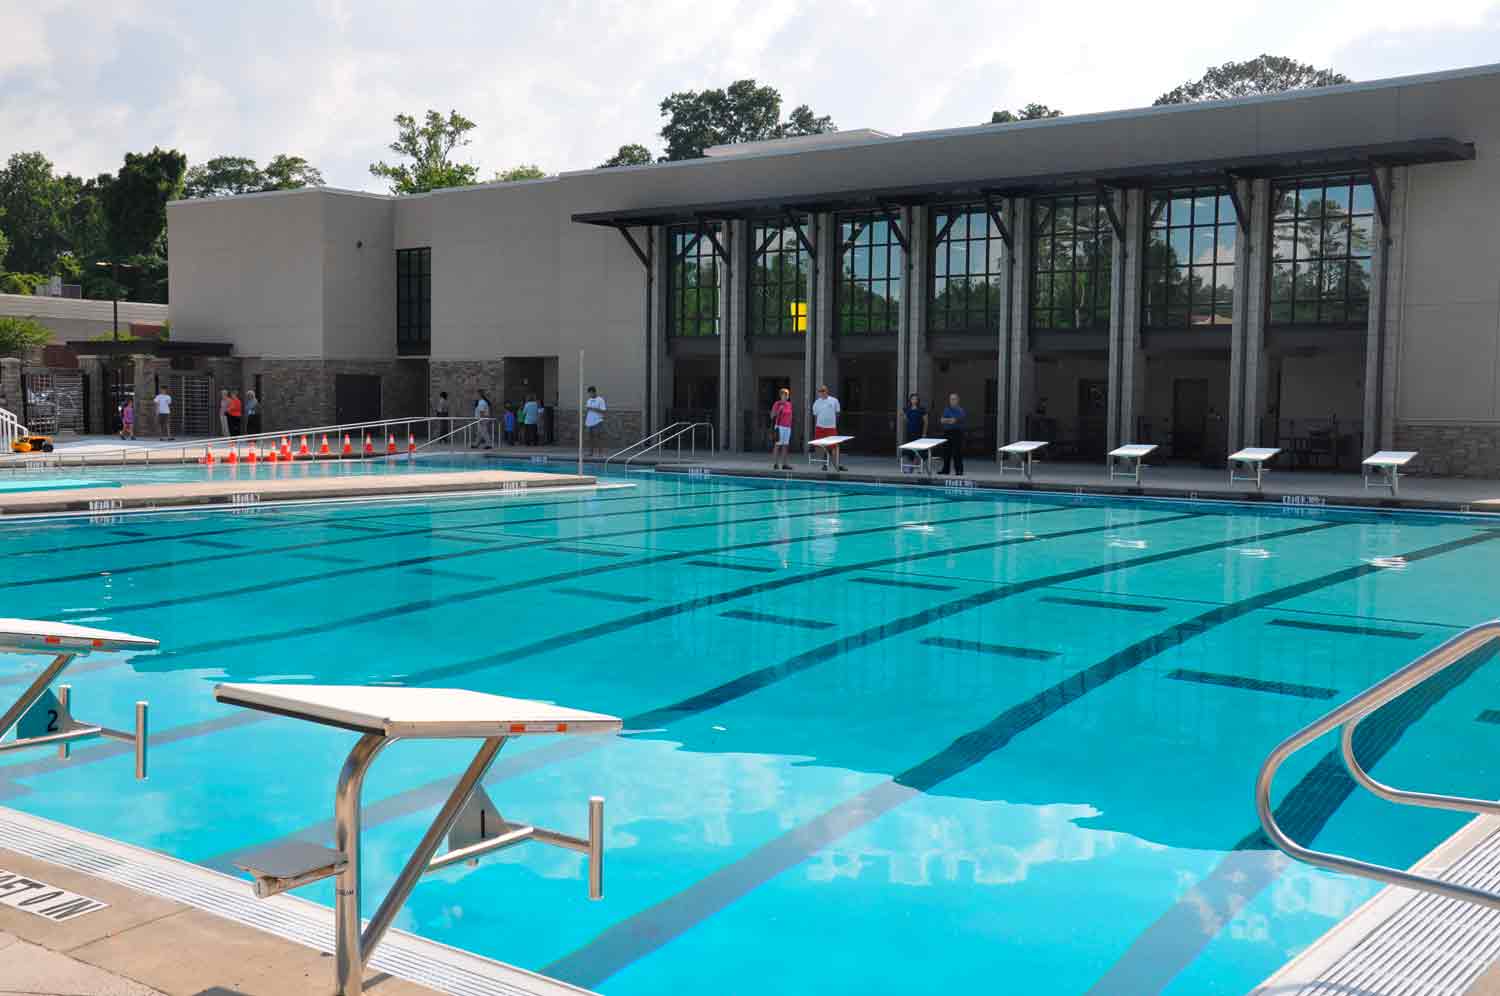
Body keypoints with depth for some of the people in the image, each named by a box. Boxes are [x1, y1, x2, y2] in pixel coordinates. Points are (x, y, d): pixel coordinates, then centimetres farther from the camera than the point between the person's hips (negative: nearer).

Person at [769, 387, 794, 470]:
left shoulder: (789, 404, 13)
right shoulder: (777, 404, -5)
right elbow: (772, 416, -6)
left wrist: (790, 425, 15)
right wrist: (779, 410, -18)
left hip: (788, 427, 6)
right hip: (780, 426, -6)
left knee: (785, 446, 6)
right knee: (777, 445, -6)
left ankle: (784, 464, 8)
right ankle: (775, 464, -4)